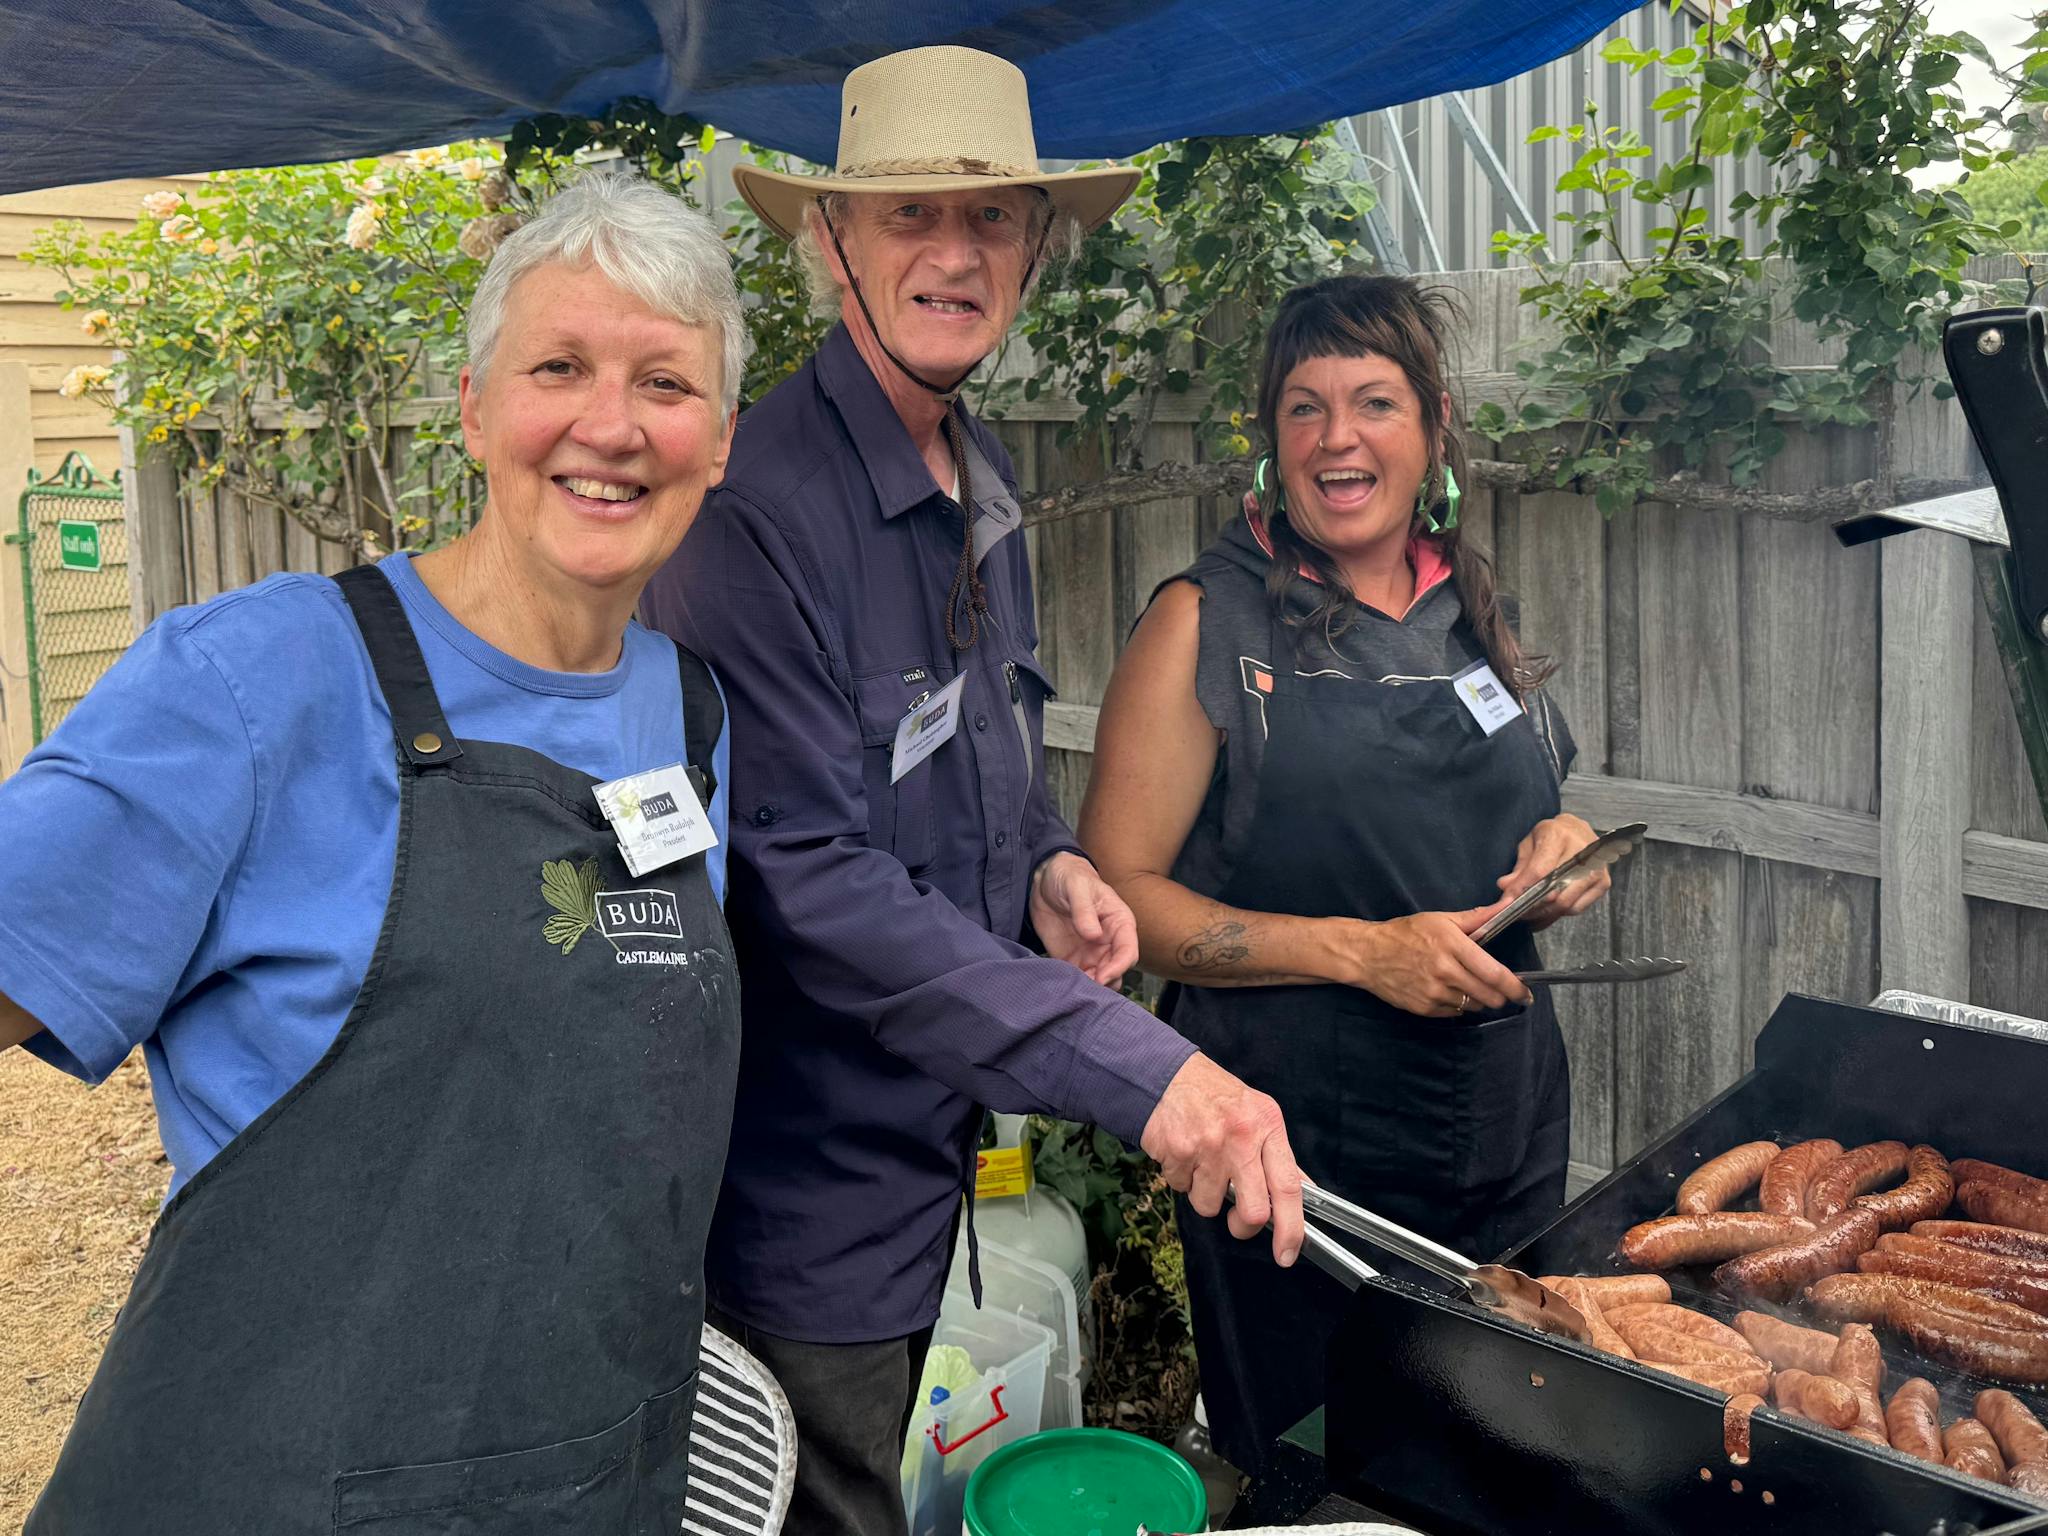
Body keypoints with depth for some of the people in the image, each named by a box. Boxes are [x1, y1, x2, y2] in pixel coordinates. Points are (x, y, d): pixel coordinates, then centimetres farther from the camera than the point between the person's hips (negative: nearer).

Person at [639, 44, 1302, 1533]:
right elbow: (809, 876, -29)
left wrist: (1049, 861, -3)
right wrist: (1138, 1068, -33)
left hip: (934, 1134, 8)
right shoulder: (756, 501, -24)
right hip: (807, 1173, -8)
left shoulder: (981, 477, 5)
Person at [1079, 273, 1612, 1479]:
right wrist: (1362, 950, -20)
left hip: (1509, 1137, 5)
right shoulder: (1207, 622, -8)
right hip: (1301, 1148, -5)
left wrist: (1566, 847, -2)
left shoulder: (1474, 608, 7)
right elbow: (1115, 893, -12)